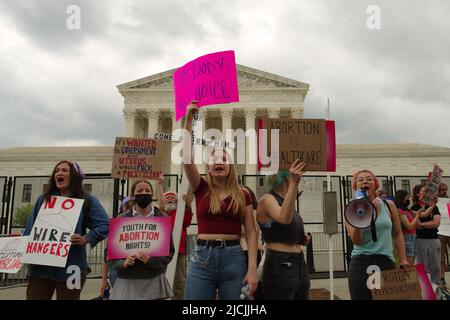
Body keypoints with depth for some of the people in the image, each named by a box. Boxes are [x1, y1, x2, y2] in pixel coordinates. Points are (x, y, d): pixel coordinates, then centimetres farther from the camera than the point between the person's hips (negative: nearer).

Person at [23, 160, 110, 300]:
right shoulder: (43, 199, 14)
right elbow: (30, 230, 14)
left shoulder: (87, 200, 0)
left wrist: (86, 239, -22)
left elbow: (105, 225, -9)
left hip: (70, 267, -3)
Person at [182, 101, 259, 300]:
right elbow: (187, 160, -10)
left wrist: (252, 269, -7)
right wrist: (188, 120, -15)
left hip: (234, 257, 1)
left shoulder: (242, 195, 5)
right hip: (202, 257, 0)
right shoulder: (201, 189, 5)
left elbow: (251, 233, 2)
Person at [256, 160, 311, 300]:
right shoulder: (267, 199, -11)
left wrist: (301, 239, 7)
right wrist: (294, 184, -39)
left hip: (299, 265, 9)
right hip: (280, 266, -9)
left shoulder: (286, 201, 14)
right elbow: (284, 218, -33)